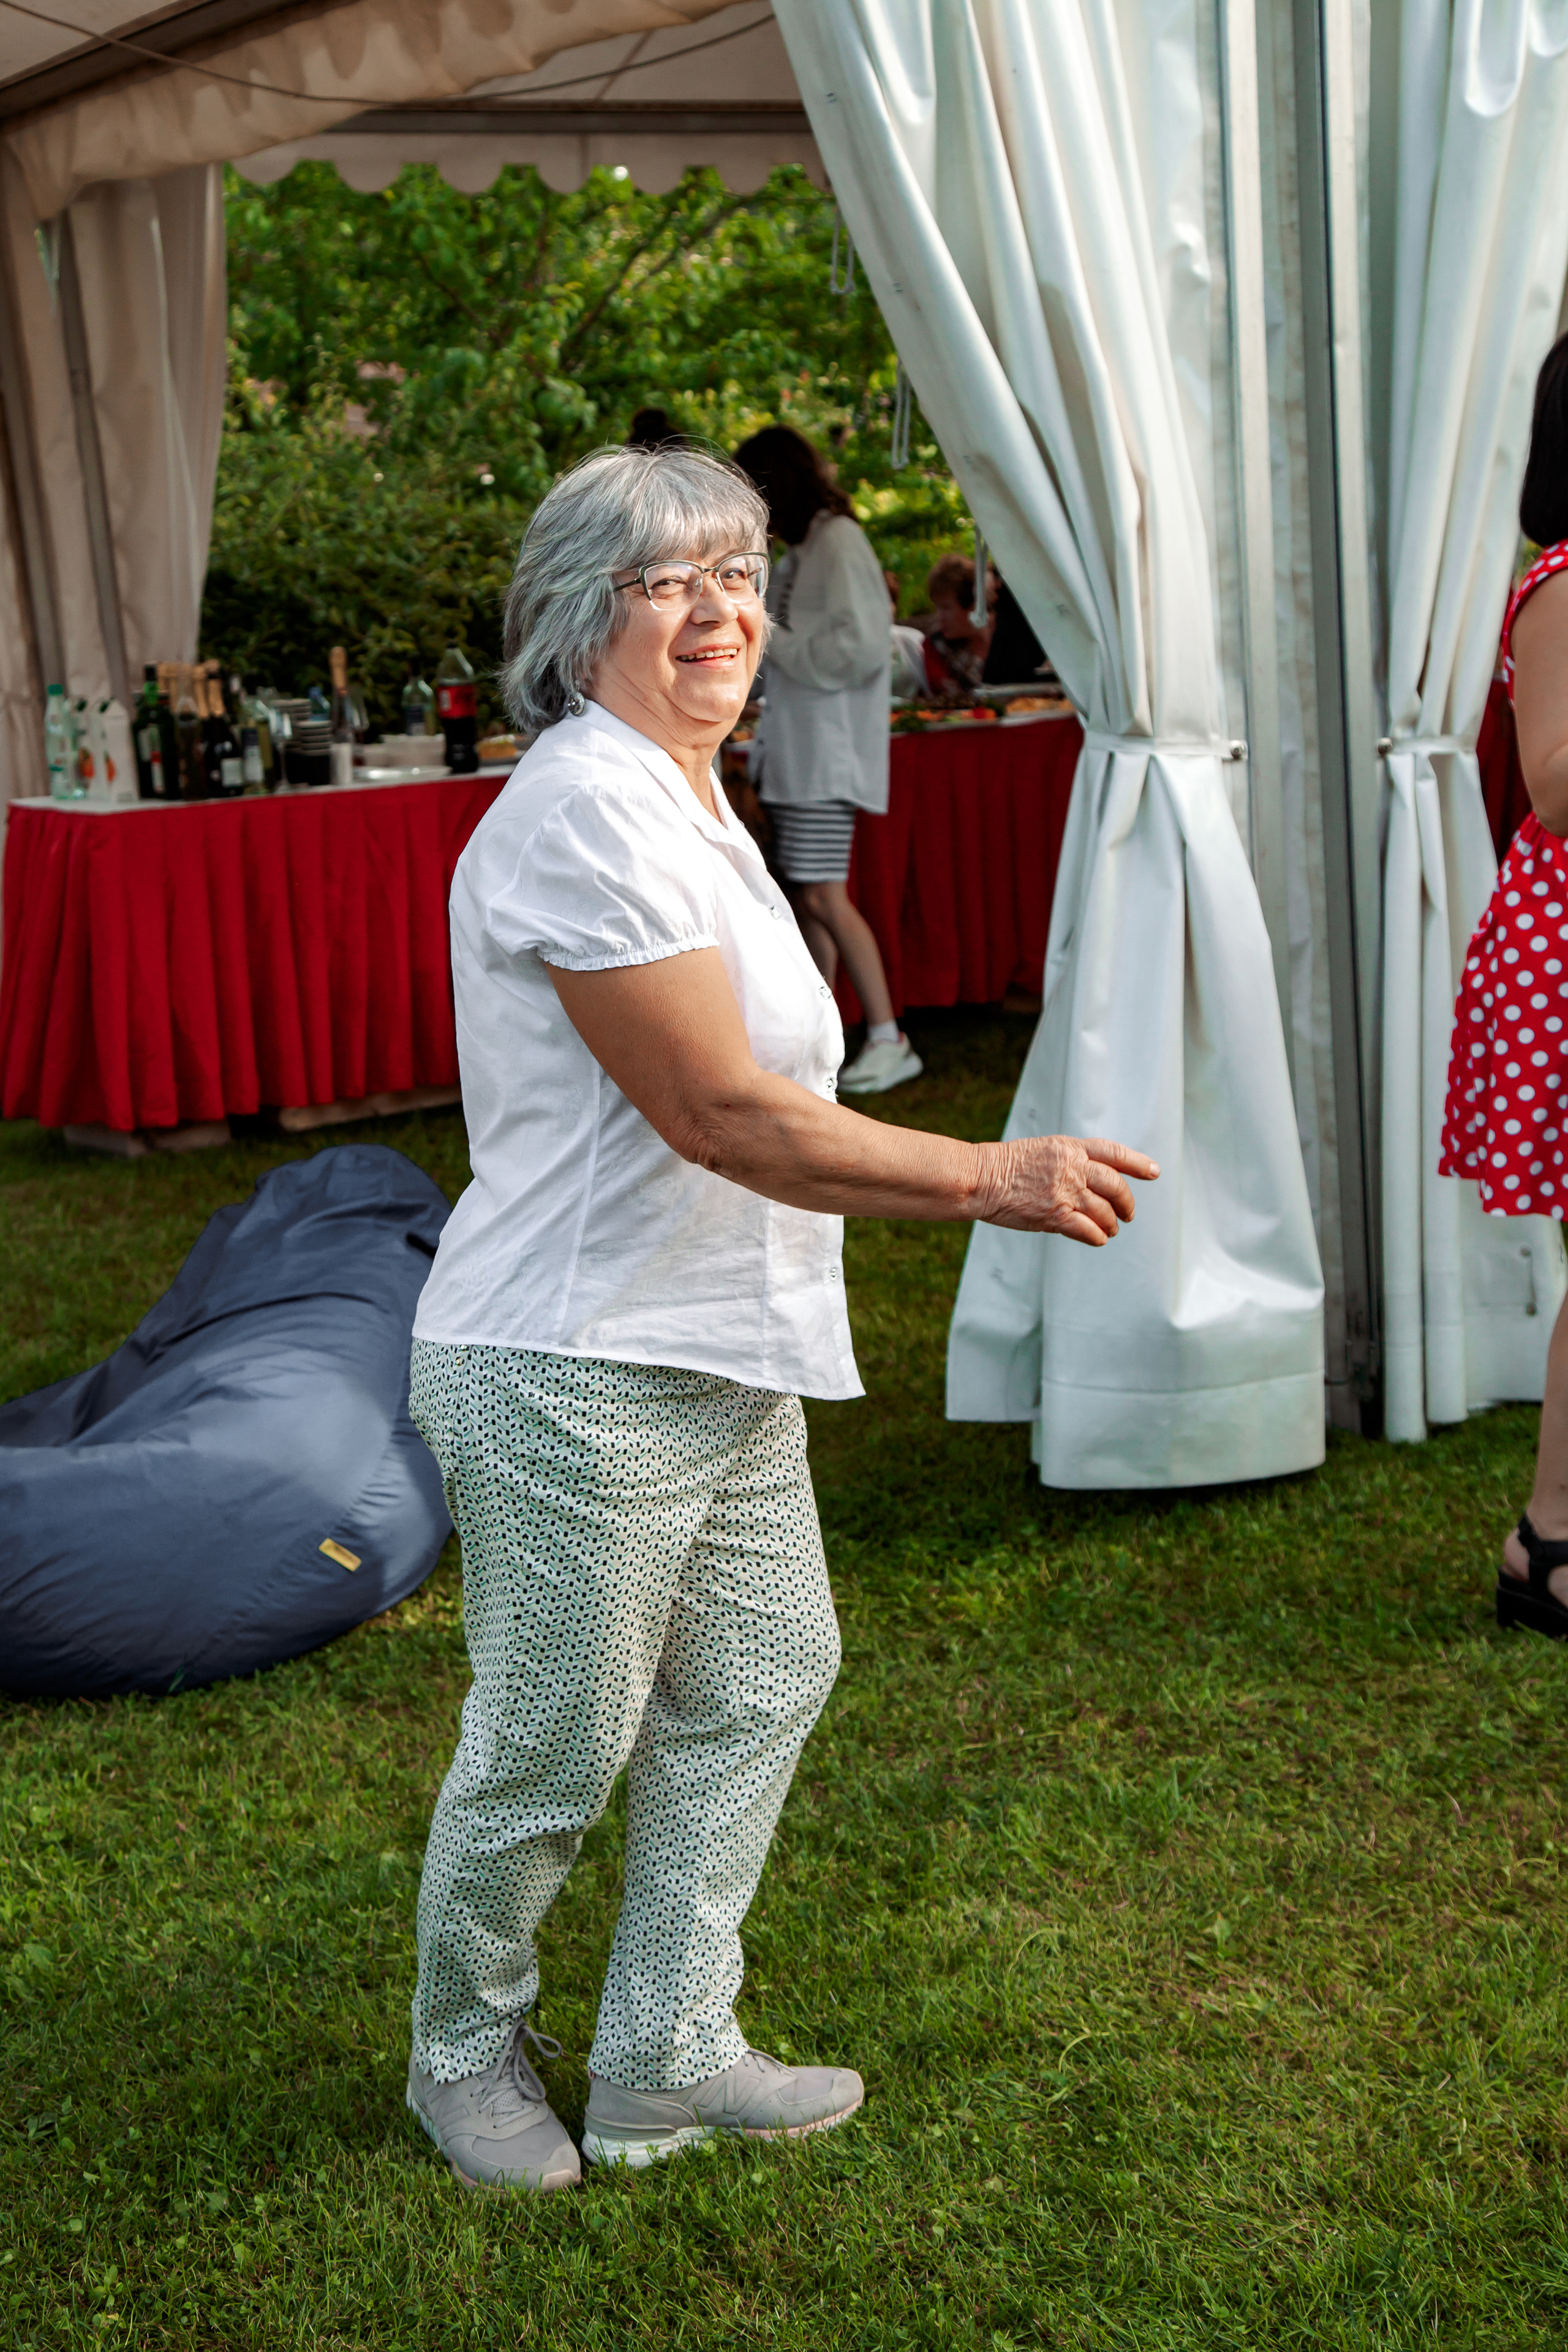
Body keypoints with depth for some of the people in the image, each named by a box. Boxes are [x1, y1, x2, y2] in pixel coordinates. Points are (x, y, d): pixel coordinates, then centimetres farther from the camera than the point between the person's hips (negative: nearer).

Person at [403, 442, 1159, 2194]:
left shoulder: (682, 796, 13)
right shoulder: (586, 812, -20)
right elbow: (726, 1116, -23)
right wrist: (999, 1179, -18)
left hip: (717, 1361, 10)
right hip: (576, 1376, -10)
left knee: (758, 1683, 18)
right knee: (551, 1754, 6)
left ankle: (665, 2068, 32)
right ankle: (466, 2055, 32)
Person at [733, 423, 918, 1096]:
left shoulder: (838, 542, -11)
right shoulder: (802, 549, 17)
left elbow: (855, 648, -20)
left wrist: (772, 640, -13)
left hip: (828, 750, -10)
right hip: (795, 745, 10)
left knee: (824, 898, -14)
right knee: (804, 897, 9)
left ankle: (889, 1041, -11)